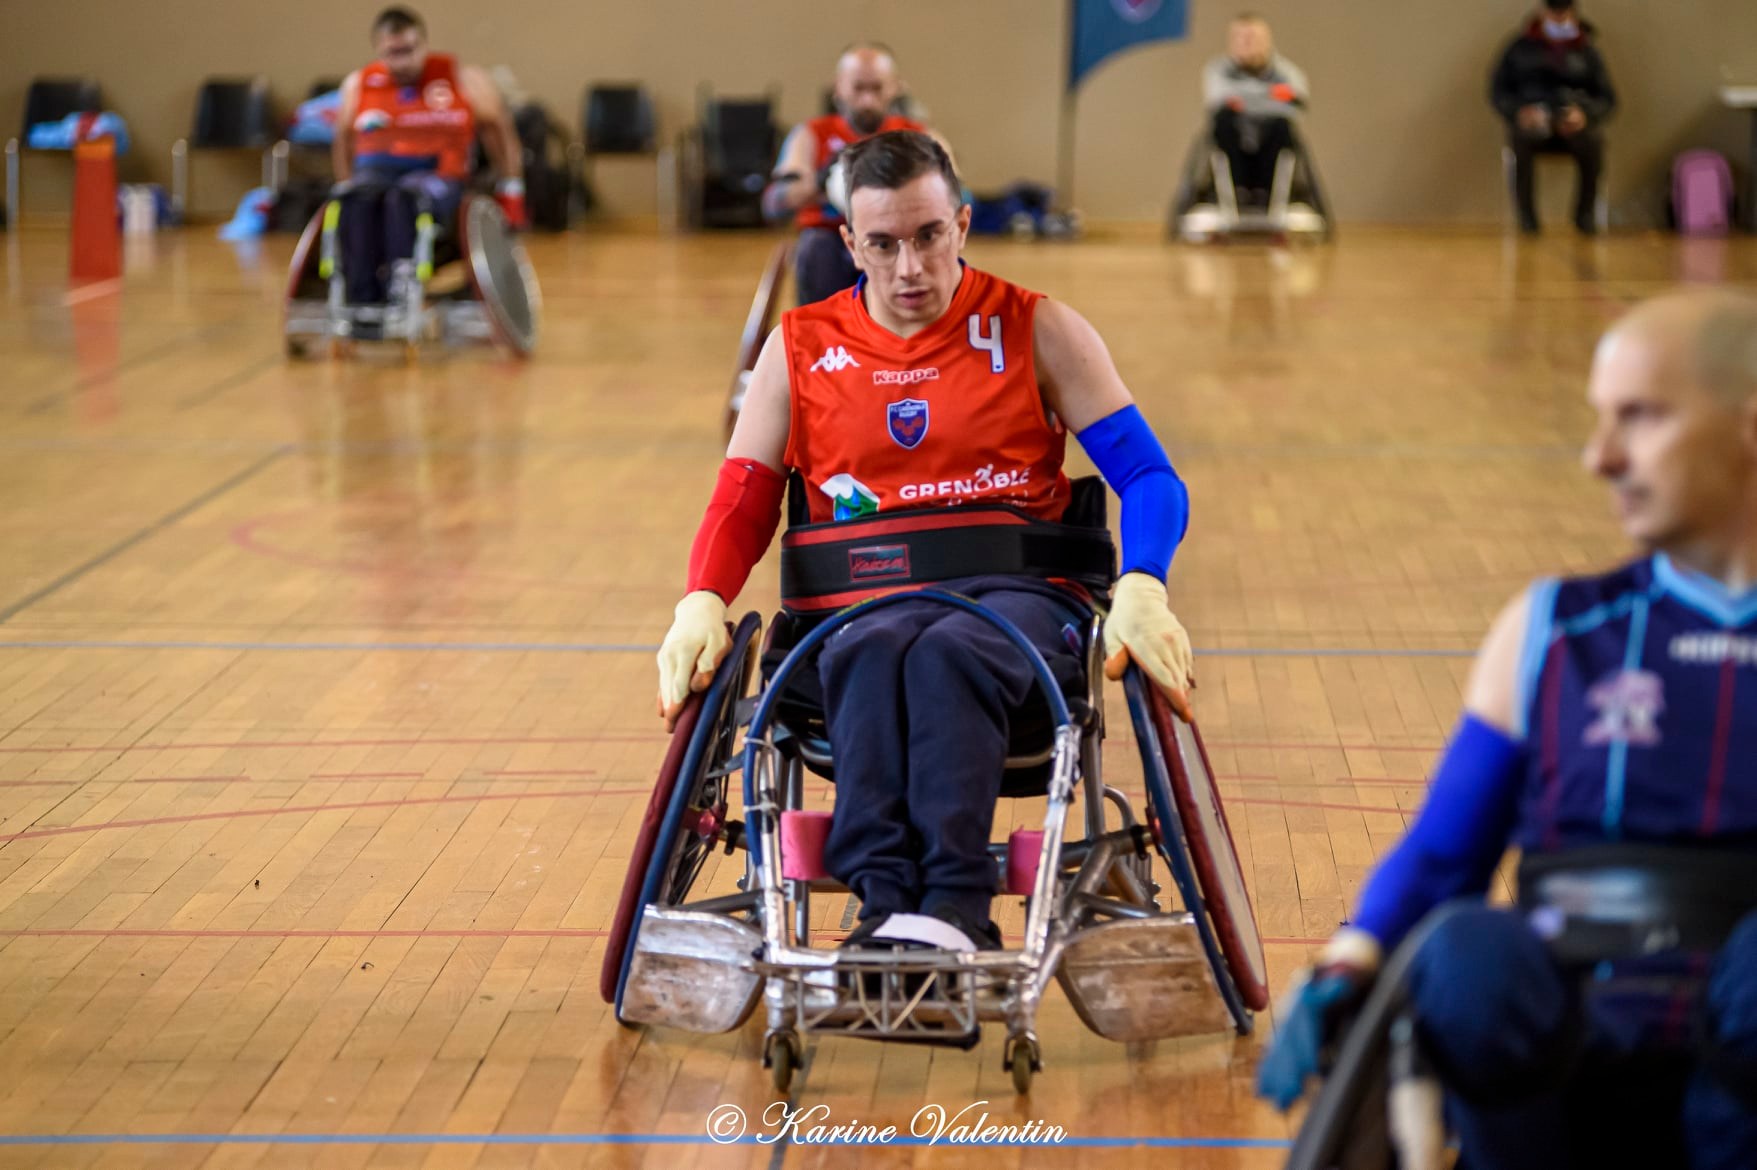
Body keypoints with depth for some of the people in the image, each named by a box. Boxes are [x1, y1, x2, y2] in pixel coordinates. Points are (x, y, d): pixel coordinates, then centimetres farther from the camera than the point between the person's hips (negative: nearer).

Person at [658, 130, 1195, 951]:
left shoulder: (1037, 330, 10)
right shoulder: (800, 347, 16)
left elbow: (1149, 477, 4)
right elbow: (742, 501, 12)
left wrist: (1140, 589, -16)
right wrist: (702, 605, -10)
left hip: (1016, 594, -1)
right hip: (867, 602, 1)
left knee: (947, 654, -38)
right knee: (873, 653, -37)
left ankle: (956, 906, -53)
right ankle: (884, 904, -53)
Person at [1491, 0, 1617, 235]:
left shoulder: (1586, 51, 13)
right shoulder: (1520, 48, 12)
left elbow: (1607, 98, 7)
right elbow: (1498, 91, 7)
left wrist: (1585, 114, -16)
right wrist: (1520, 110, -15)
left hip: (1573, 124, 1)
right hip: (1532, 119, -1)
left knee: (1593, 138, -33)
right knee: (1522, 136, -36)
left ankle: (1585, 214, -17)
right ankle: (1526, 215, -28)